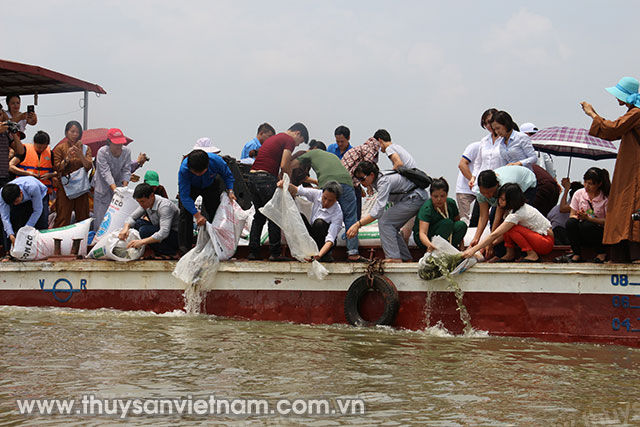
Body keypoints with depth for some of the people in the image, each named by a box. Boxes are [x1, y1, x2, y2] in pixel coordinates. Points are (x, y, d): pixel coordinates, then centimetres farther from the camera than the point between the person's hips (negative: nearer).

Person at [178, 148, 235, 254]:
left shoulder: (216, 161, -37)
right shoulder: (184, 169, -41)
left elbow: (227, 175, -12)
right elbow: (184, 196, -36)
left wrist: (230, 191, -26)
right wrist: (197, 214, -42)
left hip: (210, 185, 2)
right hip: (190, 187, -2)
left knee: (214, 213, 0)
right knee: (185, 213, -15)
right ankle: (185, 248, -9)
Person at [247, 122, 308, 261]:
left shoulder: (274, 138, 27)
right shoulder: (289, 140, -2)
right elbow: (284, 165, -10)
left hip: (252, 176, 9)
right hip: (266, 178, -9)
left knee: (259, 216, 15)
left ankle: (253, 252, 12)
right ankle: (275, 253, 0)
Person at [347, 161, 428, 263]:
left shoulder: (384, 182, -29)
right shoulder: (377, 180, 0)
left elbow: (378, 211, -36)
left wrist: (358, 225, -40)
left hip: (416, 198, -9)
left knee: (384, 221, -15)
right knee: (391, 226, 7)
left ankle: (394, 257, -19)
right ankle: (405, 258, 11)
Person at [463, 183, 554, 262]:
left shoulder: (518, 214, -26)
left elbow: (494, 234, -30)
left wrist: (473, 250, -32)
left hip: (546, 242, -9)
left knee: (510, 227, -24)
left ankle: (532, 255, -15)